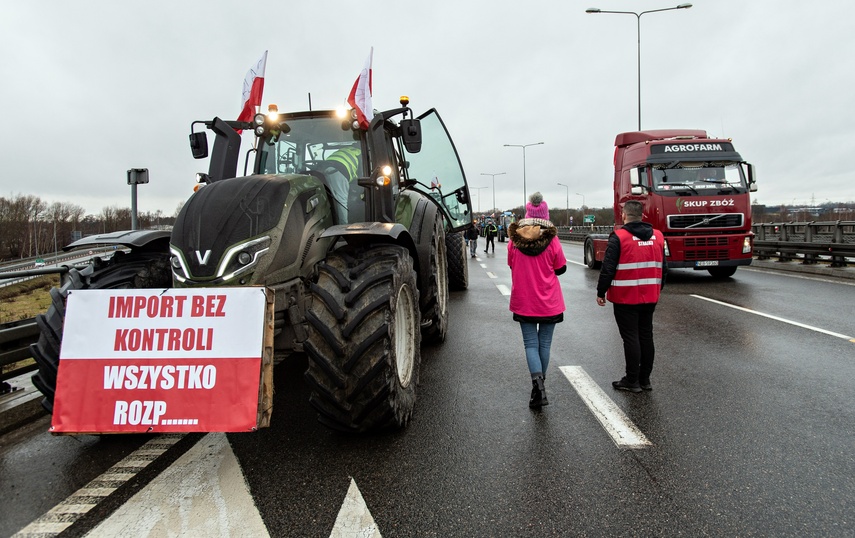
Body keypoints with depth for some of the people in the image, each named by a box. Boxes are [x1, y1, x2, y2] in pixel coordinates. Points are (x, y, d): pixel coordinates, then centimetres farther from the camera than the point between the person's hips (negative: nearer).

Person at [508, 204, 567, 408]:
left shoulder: (514, 241, -7)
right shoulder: (552, 240, -12)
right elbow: (561, 268, -1)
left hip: (524, 303, 0)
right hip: (549, 302, 0)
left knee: (531, 344, 5)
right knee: (544, 344, 14)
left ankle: (537, 383, -15)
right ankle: (541, 382, 27)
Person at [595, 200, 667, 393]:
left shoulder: (619, 237, -12)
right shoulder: (658, 236, 7)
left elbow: (608, 268, -14)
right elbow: (663, 268, 14)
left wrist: (601, 292, -4)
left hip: (626, 297, -6)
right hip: (650, 297, 6)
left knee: (630, 337, 1)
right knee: (646, 336, 13)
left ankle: (632, 381, 7)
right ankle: (645, 379, 22)